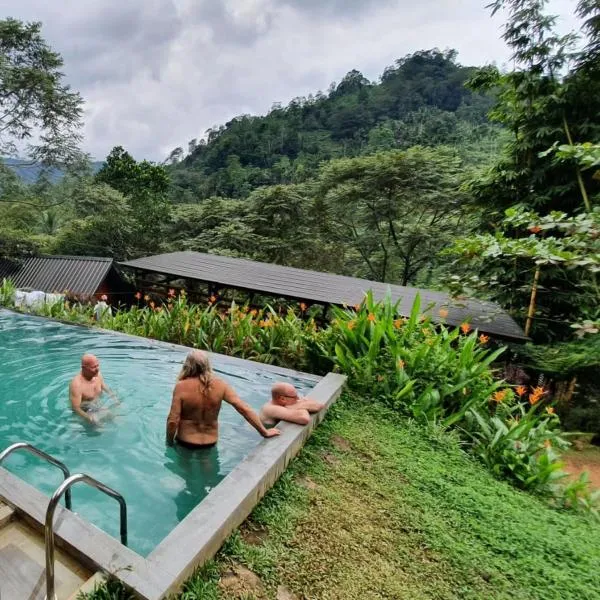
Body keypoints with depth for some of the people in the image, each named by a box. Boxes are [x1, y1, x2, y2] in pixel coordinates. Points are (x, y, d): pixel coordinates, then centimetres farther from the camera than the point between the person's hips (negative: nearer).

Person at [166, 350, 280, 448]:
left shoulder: (181, 387, -21)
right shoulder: (220, 385, -15)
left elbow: (173, 421, -20)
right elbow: (244, 409, -18)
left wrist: (169, 442, 0)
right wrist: (264, 432, -11)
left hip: (186, 442, -2)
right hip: (210, 442, 2)